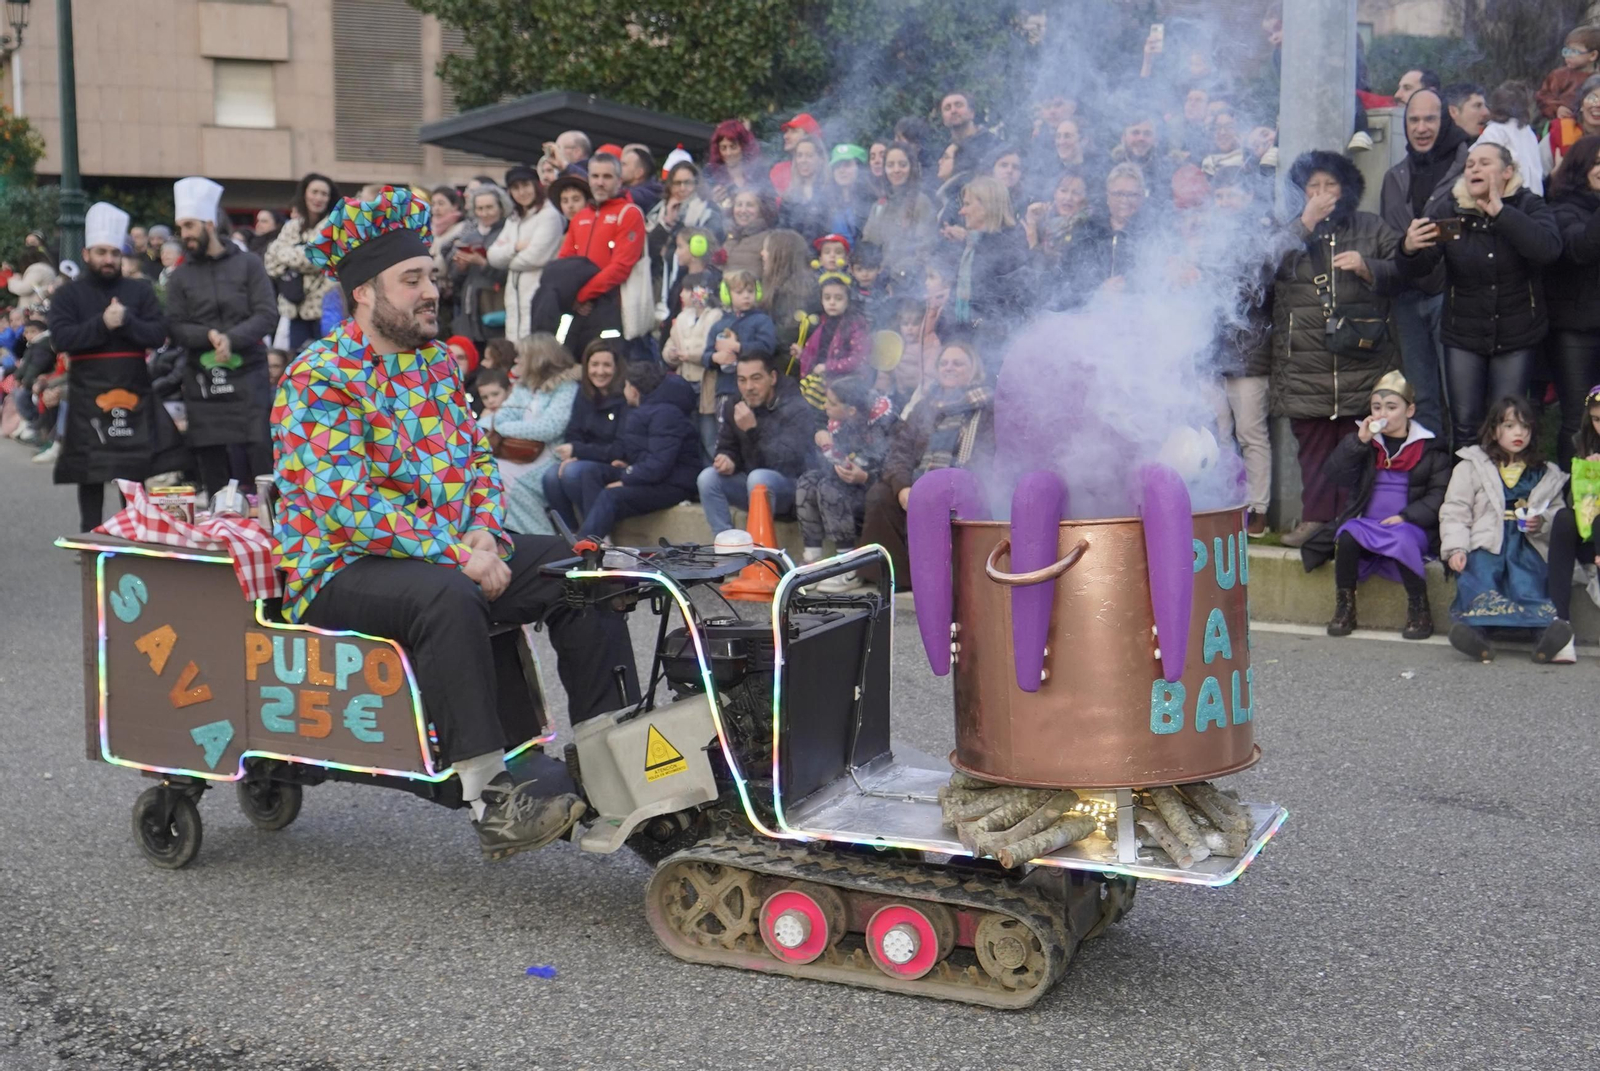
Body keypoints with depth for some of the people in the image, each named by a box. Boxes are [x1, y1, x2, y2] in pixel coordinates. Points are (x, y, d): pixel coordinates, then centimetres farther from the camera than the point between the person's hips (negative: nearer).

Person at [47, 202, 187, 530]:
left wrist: (126, 321, -16)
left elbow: (158, 334, -1)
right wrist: (102, 323, -19)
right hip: (88, 396, -2)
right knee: (91, 472, 2)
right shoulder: (67, 295, 3)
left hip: (135, 392, 2)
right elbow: (60, 339, -10)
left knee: (136, 470, 6)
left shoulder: (140, 290, 8)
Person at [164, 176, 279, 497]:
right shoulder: (180, 276, 9)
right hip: (202, 380, 2)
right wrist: (209, 336, -17)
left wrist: (231, 339, -18)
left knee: (260, 454, -6)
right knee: (211, 464, 3)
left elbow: (267, 316, -4)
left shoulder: (248, 265, 4)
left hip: (247, 376, -2)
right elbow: (175, 327, 3)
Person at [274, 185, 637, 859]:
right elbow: (350, 507, -21)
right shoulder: (316, 380, -12)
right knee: (446, 596, -39)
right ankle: (488, 796, -35)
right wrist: (458, 557, -23)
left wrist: (483, 531, -6)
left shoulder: (438, 362, 13)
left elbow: (479, 455, 16)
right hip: (343, 569, -8)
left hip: (454, 555, 8)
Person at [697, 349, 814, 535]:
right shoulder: (733, 406, 2)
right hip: (751, 484, 6)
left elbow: (789, 463, -27)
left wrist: (753, 429, -35)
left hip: (790, 487, -6)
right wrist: (727, 459, -14)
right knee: (708, 477, -18)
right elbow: (727, 448, 13)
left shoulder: (796, 409, -16)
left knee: (758, 478, -36)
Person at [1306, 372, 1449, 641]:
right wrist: (1359, 441, -10)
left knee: (1402, 541, -35)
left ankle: (1419, 610, -19)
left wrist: (1407, 517, -14)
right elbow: (1335, 475, 1)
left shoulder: (1430, 447, 5)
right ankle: (1344, 609, -17)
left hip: (1410, 526, -3)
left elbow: (1438, 495, 0)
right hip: (1366, 523, 3)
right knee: (1347, 537, -29)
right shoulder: (1365, 442, 14)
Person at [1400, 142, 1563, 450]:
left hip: (1517, 335, -1)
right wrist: (1410, 250, -38)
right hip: (1463, 335, 1)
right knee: (1465, 425, 1)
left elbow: (1549, 249, -27)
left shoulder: (1529, 206, -6)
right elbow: (1417, 270, -14)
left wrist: (1499, 211, -30)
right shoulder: (1447, 209, -4)